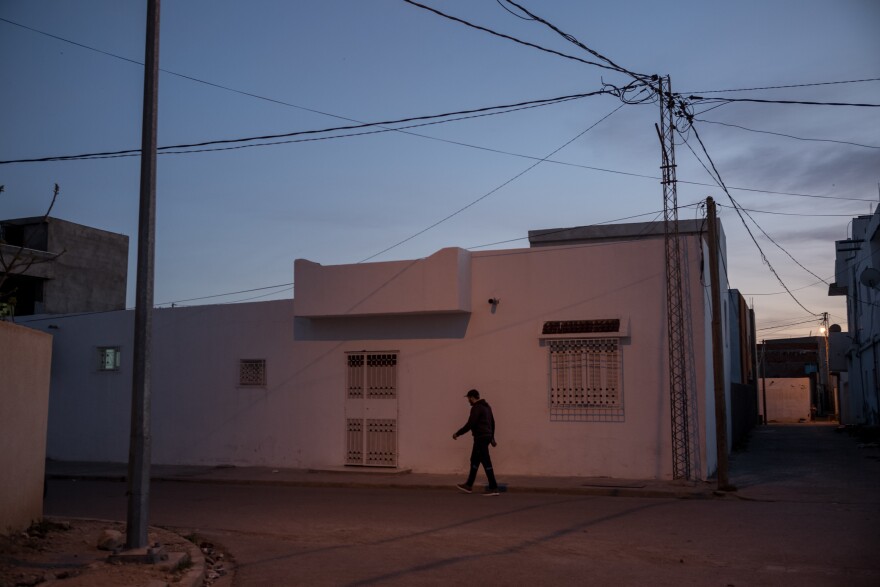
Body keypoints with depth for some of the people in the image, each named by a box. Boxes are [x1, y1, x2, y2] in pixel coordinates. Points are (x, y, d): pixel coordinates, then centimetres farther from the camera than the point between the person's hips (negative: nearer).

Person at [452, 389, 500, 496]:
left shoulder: (476, 408, -16)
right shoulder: (486, 406, 15)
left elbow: (470, 424, -20)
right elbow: (492, 422, 20)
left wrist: (457, 433, -10)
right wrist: (492, 438, 27)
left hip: (480, 438, -10)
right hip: (487, 436, 10)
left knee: (486, 463, -7)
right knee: (474, 461, 18)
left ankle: (493, 488, -6)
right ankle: (469, 485, 26)